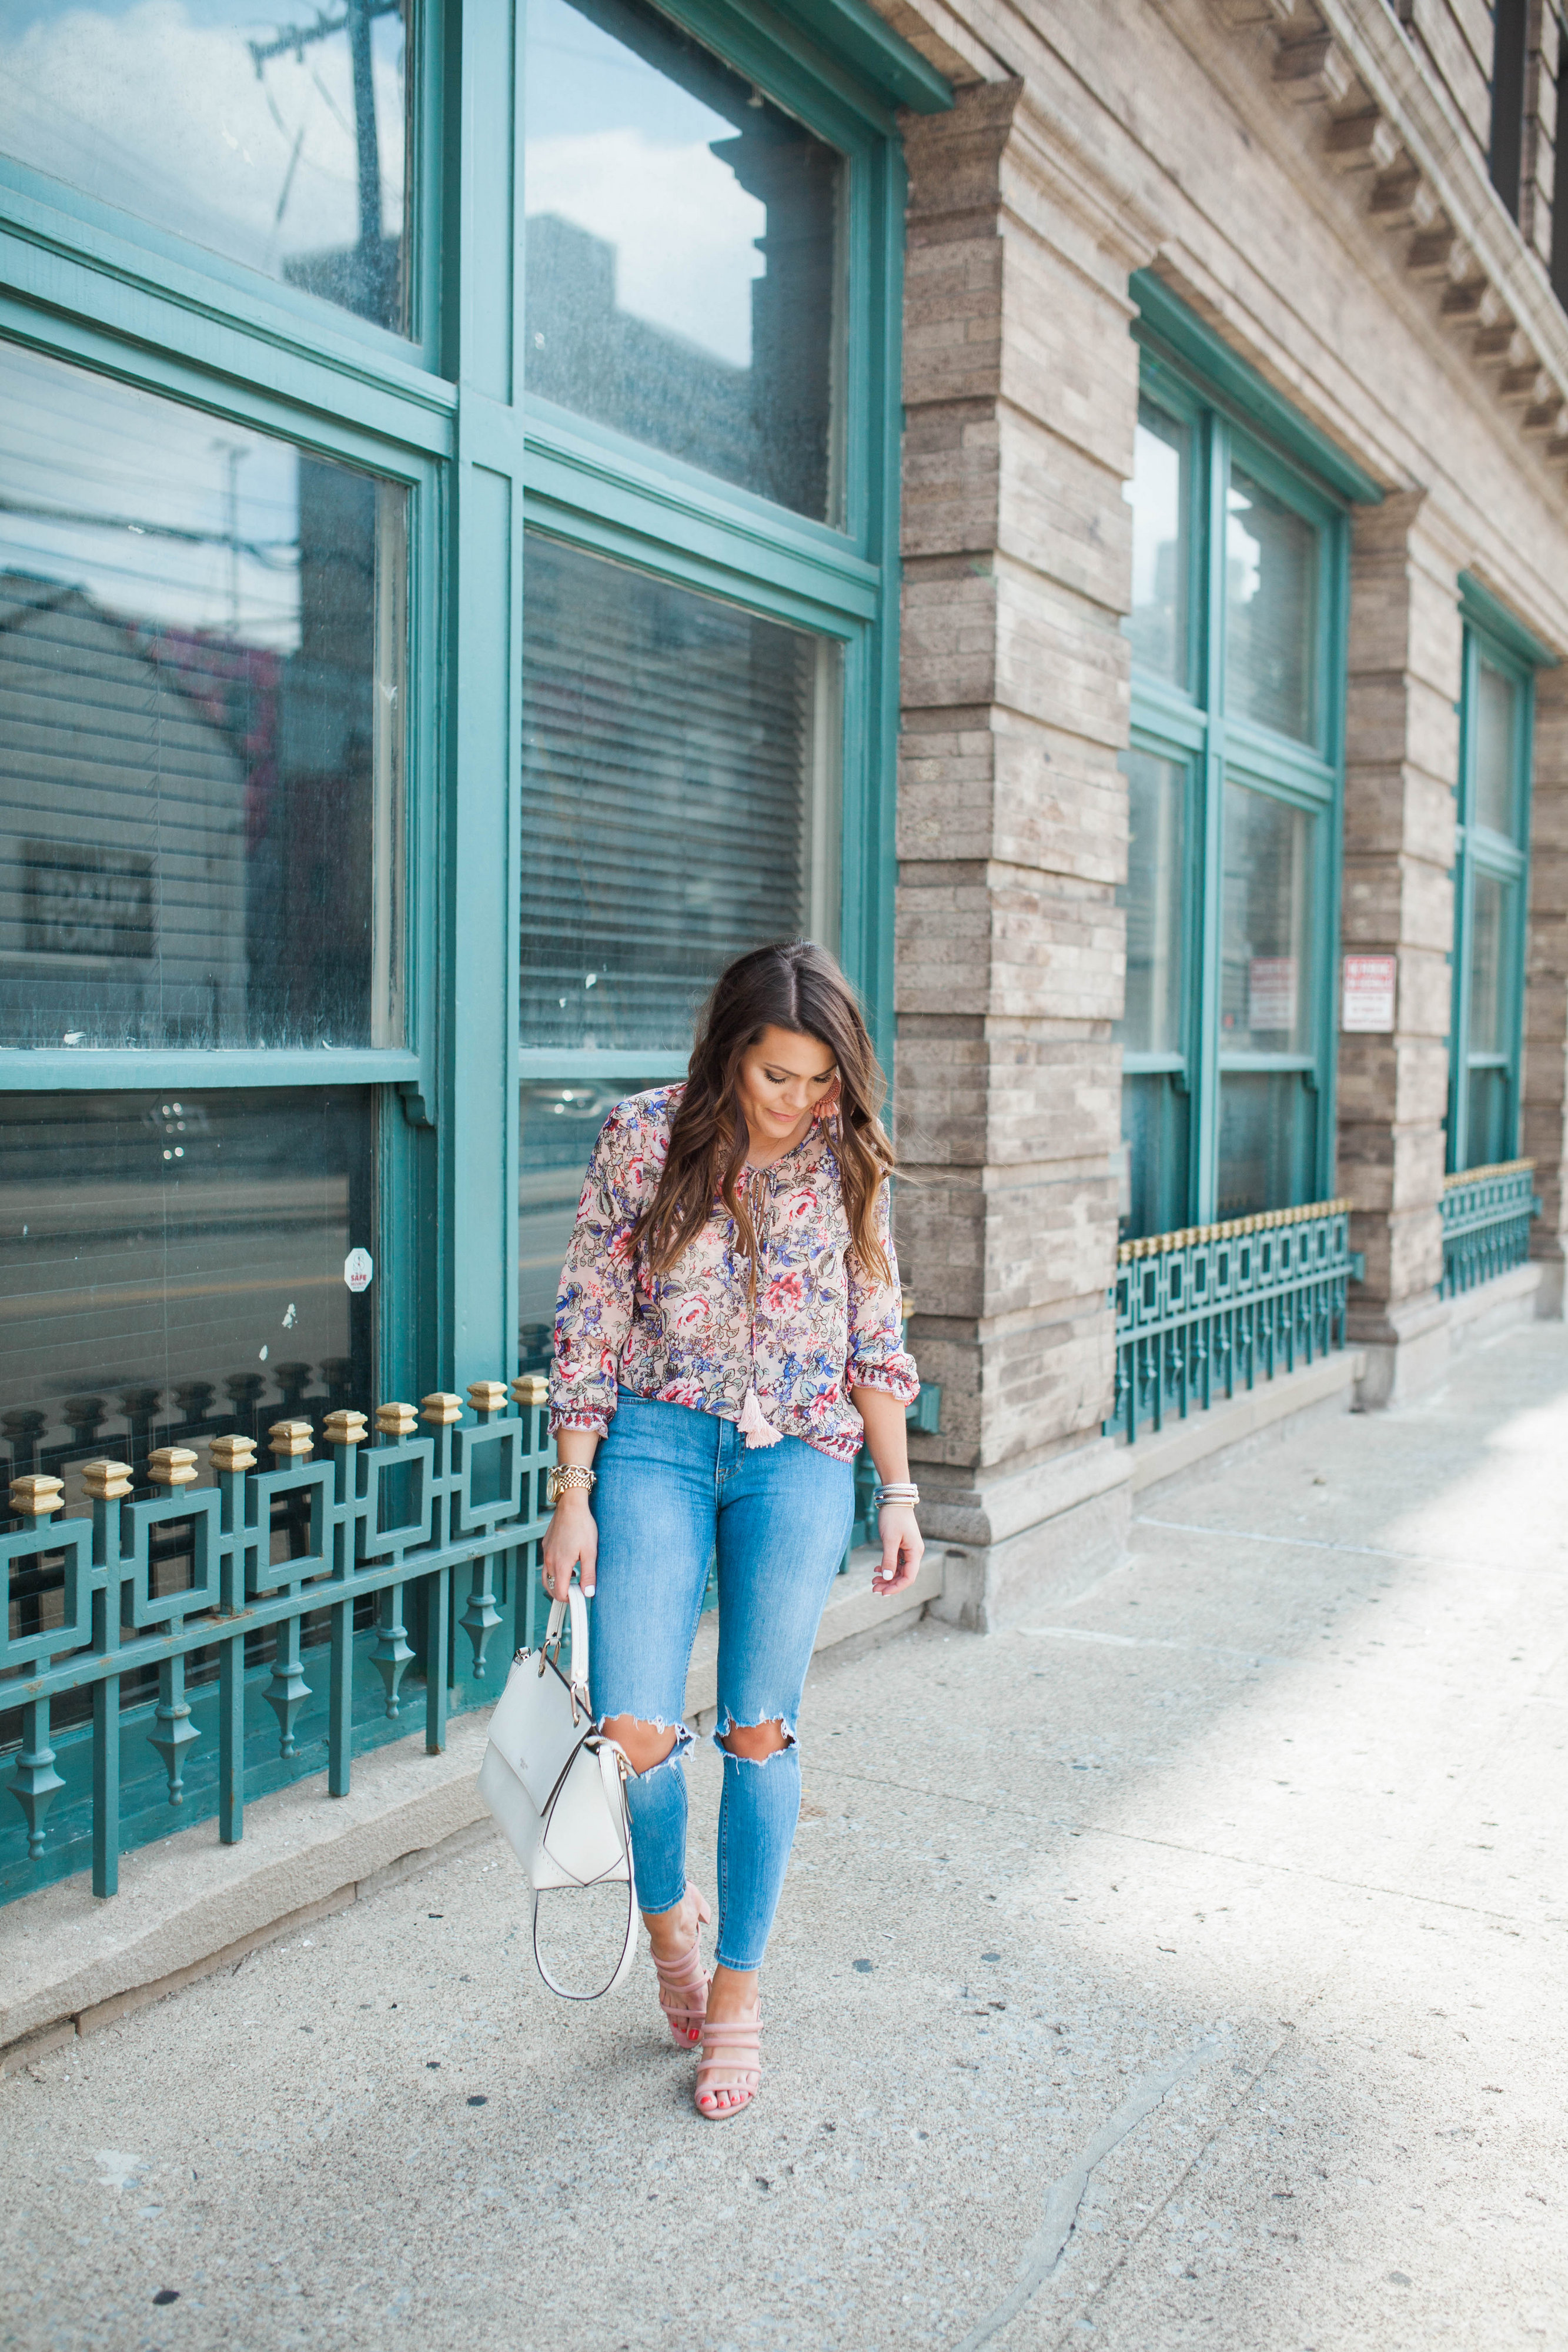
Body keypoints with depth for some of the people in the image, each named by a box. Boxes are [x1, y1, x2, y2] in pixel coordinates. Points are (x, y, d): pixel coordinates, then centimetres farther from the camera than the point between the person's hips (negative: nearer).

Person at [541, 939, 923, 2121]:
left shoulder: (847, 1156, -2)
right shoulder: (645, 1136, -7)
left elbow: (875, 1334, 7)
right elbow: (590, 1324, -3)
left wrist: (899, 1494, 5)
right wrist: (572, 1497, -5)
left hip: (800, 1457, 1)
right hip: (657, 1443, -1)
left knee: (759, 1728, 3)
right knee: (633, 1729, -8)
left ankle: (739, 1985, 23)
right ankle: (670, 1912, 25)